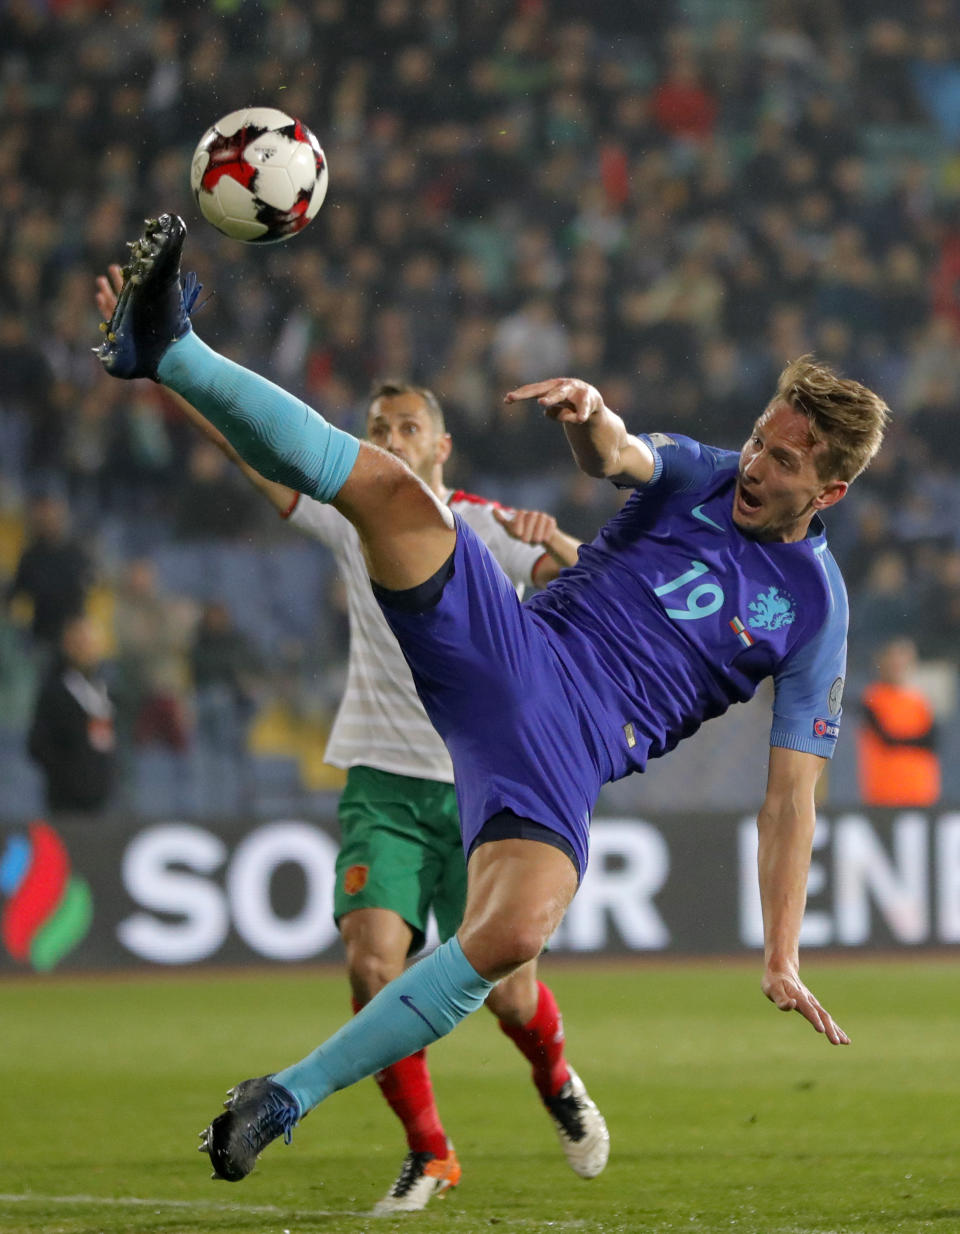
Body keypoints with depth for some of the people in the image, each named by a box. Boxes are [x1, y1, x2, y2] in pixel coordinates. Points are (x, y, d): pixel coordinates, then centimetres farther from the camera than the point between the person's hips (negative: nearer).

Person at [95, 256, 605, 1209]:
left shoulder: (487, 527, -1)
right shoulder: (348, 517, 4)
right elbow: (238, 437, -1)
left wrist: (554, 540, -36)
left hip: (484, 788, -2)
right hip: (384, 782, 2)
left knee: (508, 995, -3)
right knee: (373, 964, -17)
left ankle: (557, 1082, 34)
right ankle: (427, 1154, 1)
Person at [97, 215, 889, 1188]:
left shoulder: (814, 611, 8)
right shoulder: (698, 475, 12)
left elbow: (792, 790, 6)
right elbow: (617, 458, -12)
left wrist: (781, 961, -3)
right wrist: (593, 422, -39)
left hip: (572, 746, -2)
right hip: (507, 645, 2)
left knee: (515, 932, -31)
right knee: (392, 487, -25)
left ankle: (288, 1096, -19)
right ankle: (163, 350, -23)